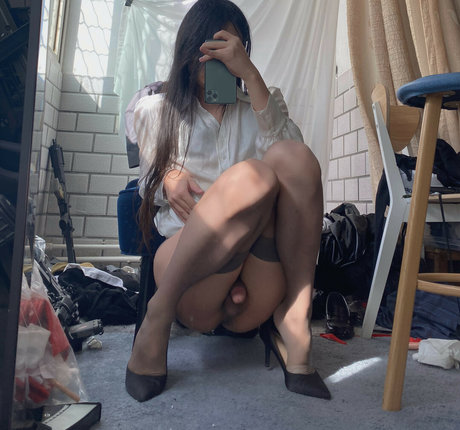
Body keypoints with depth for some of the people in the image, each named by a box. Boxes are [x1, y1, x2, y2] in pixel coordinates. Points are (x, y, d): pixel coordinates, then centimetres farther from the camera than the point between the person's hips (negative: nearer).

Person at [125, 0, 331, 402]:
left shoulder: (258, 108, 23)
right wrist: (170, 179, -6)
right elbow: (151, 186, 17)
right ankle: (161, 312, -18)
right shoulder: (157, 110, 22)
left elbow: (285, 147, 1)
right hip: (183, 257, -1)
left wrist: (249, 73, -6)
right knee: (252, 176, -31)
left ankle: (293, 317, -22)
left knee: (295, 156, -24)